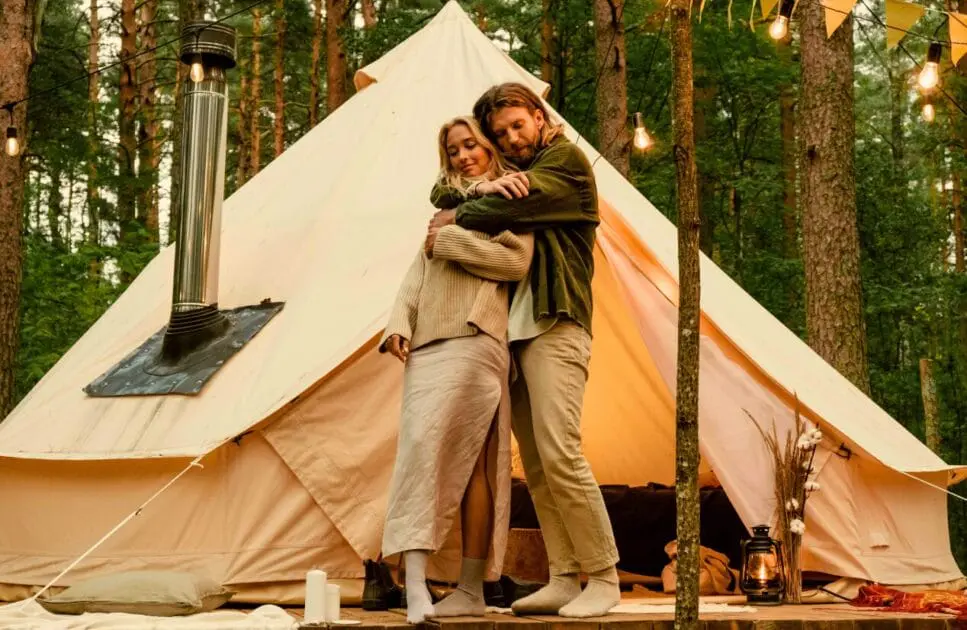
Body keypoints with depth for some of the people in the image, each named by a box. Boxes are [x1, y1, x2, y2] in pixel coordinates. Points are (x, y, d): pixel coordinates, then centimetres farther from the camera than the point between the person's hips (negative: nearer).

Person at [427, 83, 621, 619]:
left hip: (553, 328, -8)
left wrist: (459, 216, 1)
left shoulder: (566, 160, 0)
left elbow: (515, 205, -15)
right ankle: (562, 579, 8)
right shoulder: (514, 172, 22)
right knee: (534, 462, 5)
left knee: (558, 450, -16)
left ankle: (604, 578, -8)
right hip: (512, 330, 8)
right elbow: (442, 193, 21)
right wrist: (471, 190, -2)